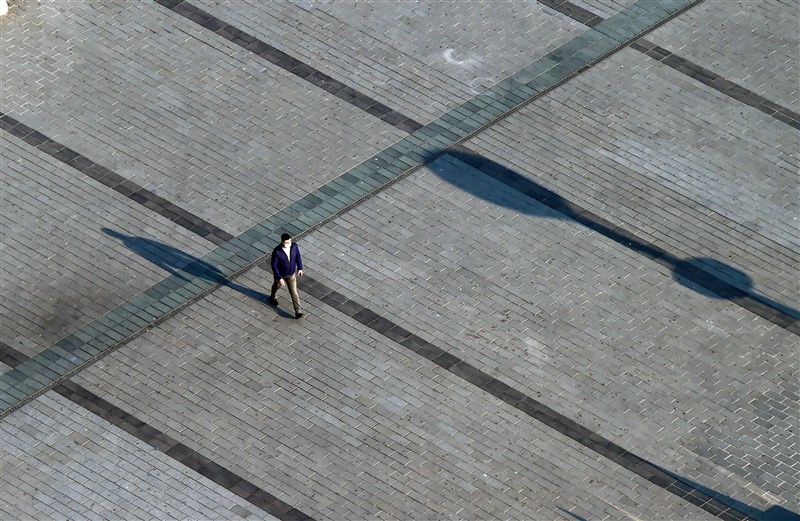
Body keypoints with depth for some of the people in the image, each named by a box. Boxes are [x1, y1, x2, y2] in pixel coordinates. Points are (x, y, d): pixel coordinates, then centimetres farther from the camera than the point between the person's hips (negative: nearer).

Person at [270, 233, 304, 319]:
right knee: (276, 286, 29)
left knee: (294, 292, 5)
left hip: (291, 274, 2)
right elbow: (274, 265, -25)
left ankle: (298, 312, 13)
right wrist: (279, 278, -25)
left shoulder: (294, 246, -24)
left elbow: (298, 256, -3)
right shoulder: (276, 251, -36)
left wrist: (300, 268, 7)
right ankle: (273, 297, 62)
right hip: (280, 274, -2)